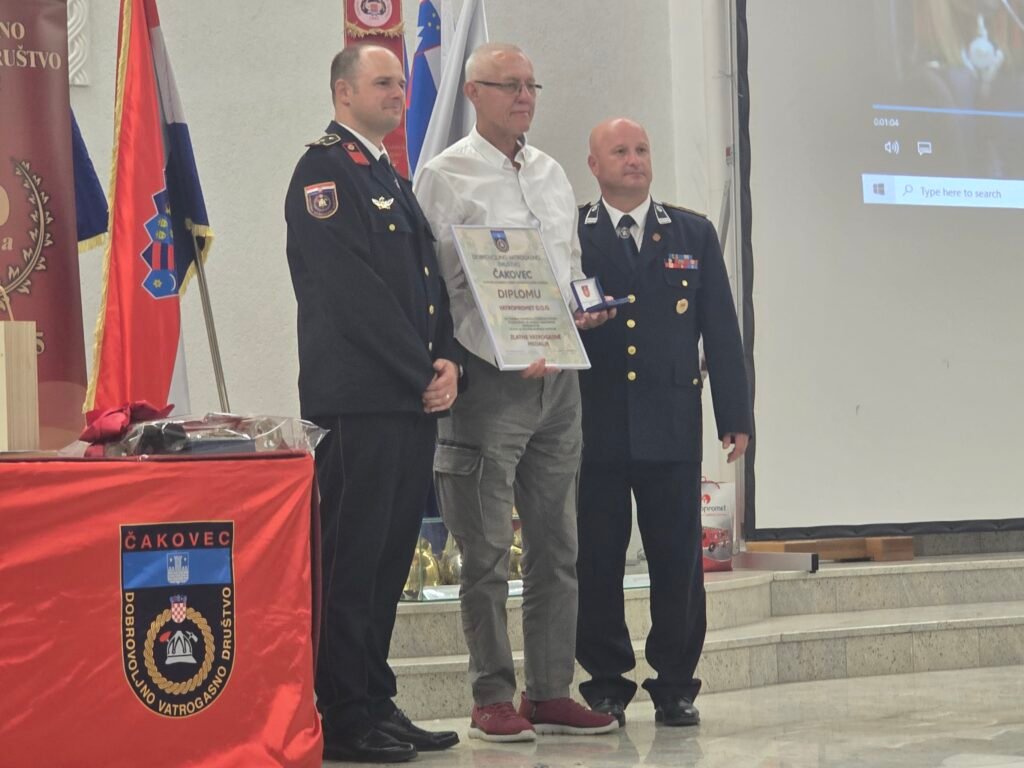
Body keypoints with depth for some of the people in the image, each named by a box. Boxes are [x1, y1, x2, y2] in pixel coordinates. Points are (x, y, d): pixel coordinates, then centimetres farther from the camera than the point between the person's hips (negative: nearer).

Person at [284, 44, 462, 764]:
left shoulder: (394, 182, 22)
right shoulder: (324, 170, -7)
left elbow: (430, 282, 20)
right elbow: (351, 289, -15)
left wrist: (448, 361, 2)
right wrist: (422, 374, -13)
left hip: (415, 398, 9)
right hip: (360, 399, -9)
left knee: (391, 557, 10)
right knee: (352, 558, -6)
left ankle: (376, 703, 16)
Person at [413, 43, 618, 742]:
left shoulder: (553, 174, 16)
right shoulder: (445, 176, -3)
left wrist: (585, 307, 0)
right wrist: (507, 354, -17)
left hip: (557, 375, 6)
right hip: (489, 379, -6)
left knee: (557, 546, 8)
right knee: (488, 552, -3)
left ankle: (551, 692, 15)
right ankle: (493, 698, 4)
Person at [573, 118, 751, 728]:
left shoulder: (694, 235, 12)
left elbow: (721, 330, 10)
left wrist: (735, 415, 5)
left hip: (672, 425, 2)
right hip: (595, 426, -1)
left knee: (678, 561, 3)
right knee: (596, 562, 1)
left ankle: (676, 686, 13)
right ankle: (606, 685, 11)